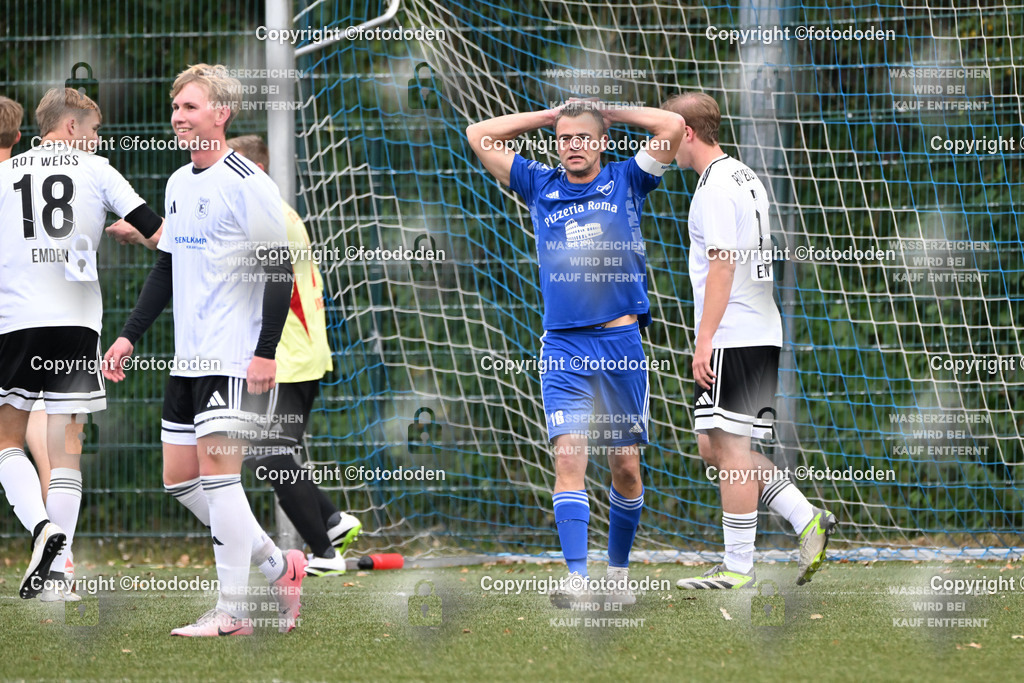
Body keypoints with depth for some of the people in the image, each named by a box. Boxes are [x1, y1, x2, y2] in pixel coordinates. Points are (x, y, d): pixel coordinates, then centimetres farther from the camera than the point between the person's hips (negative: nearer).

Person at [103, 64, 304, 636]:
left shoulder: (247, 183, -11)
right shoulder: (179, 184, 14)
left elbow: (281, 269, -14)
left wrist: (267, 352, -18)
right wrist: (131, 336, 17)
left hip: (238, 358, -9)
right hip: (189, 357, 9)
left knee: (216, 469, -12)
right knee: (180, 478, 8)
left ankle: (233, 610, -6)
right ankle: (278, 567, 19)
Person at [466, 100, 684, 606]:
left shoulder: (626, 181, 8)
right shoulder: (540, 187, 12)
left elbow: (673, 126, -2)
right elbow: (479, 136, 13)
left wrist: (610, 113, 8)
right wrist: (549, 117, 14)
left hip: (622, 342, 0)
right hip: (563, 346, 0)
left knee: (625, 466, 4)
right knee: (569, 456, -13)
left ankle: (618, 572, 20)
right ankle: (576, 578, -19)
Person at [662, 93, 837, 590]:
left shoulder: (716, 188, -13)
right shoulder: (746, 178, 18)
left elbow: (722, 267, -18)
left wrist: (705, 341, -18)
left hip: (733, 339, -10)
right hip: (760, 333, 10)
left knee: (728, 446, -6)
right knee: (714, 446, 12)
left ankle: (738, 567, -4)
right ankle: (807, 520, 8)